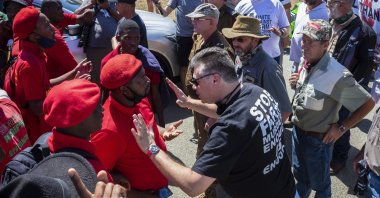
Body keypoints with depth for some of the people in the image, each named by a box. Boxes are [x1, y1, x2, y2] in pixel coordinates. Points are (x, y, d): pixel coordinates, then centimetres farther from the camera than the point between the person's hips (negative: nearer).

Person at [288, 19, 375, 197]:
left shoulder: (337, 75, -29)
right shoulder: (305, 62, -7)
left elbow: (368, 103, -18)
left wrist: (342, 128, -16)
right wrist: (297, 83, -9)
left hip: (318, 138, -6)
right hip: (297, 129, 6)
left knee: (319, 182, 18)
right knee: (300, 174, 28)